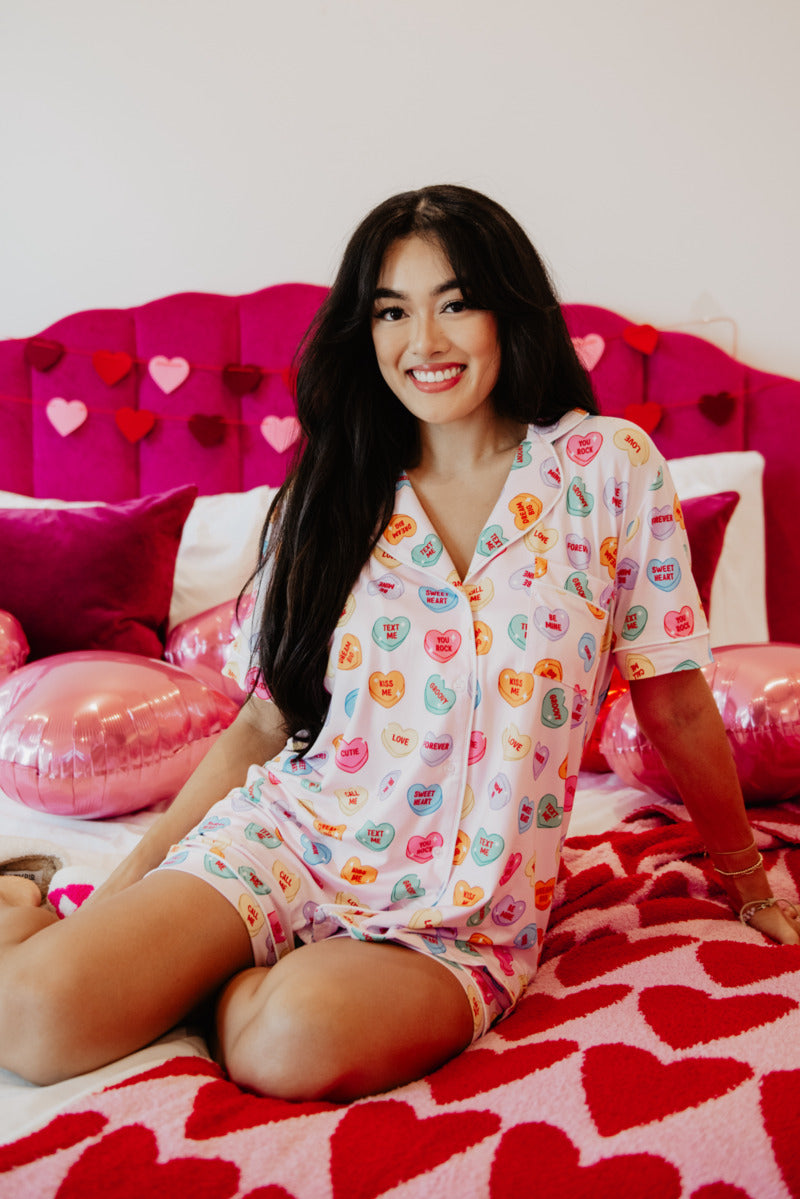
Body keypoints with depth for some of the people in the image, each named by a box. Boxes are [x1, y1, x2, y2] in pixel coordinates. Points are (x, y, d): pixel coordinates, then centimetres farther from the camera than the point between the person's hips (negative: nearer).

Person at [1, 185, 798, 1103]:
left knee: (300, 1035, -34)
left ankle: (221, 979, -1)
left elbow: (677, 709, 3)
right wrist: (128, 881, 3)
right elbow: (263, 723, 7)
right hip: (285, 841, 2)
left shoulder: (609, 466, -4)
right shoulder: (331, 495, 4)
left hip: (462, 922, -1)